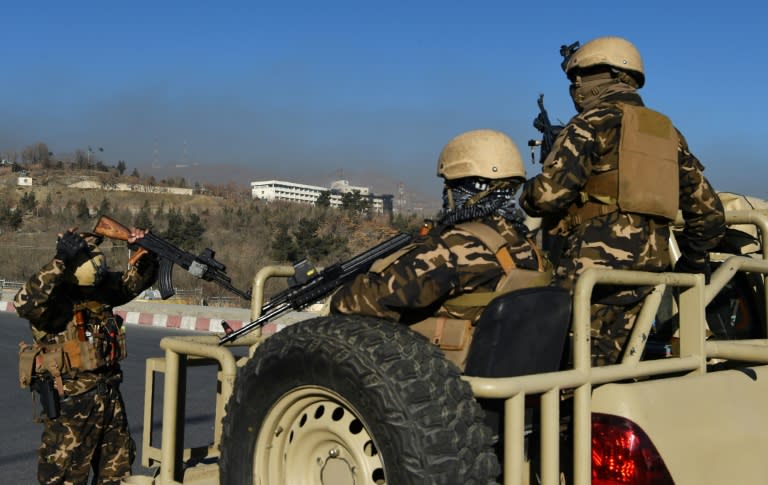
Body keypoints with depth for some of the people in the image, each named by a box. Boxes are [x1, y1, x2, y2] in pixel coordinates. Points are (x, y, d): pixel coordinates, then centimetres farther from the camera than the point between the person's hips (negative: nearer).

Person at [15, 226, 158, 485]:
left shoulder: (102, 286, 2)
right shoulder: (52, 295, -17)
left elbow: (137, 280, 14)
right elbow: (24, 303, -38)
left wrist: (145, 252, -6)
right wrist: (60, 261, -41)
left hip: (110, 396, 7)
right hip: (69, 402, -7)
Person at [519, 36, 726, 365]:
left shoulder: (593, 123, -3)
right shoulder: (668, 133, 19)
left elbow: (549, 193, -15)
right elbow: (709, 210, 20)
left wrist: (526, 197, 8)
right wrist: (692, 263, 34)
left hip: (594, 267, -7)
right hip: (647, 273, 8)